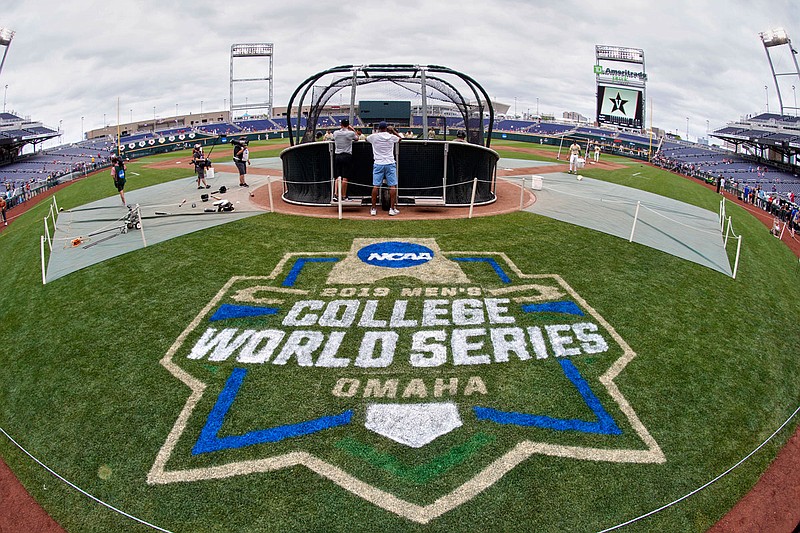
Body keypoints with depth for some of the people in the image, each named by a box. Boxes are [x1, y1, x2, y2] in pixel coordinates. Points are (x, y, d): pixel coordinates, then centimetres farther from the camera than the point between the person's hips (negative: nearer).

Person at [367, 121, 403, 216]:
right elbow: (400, 138, 21)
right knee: (392, 186, 2)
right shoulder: (391, 136, -1)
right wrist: (393, 130, 25)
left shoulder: (374, 136, -1)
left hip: (378, 164, 1)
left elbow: (367, 139, 23)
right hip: (390, 164, -1)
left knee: (375, 186, 2)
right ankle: (392, 209, 0)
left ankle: (373, 209, 3)